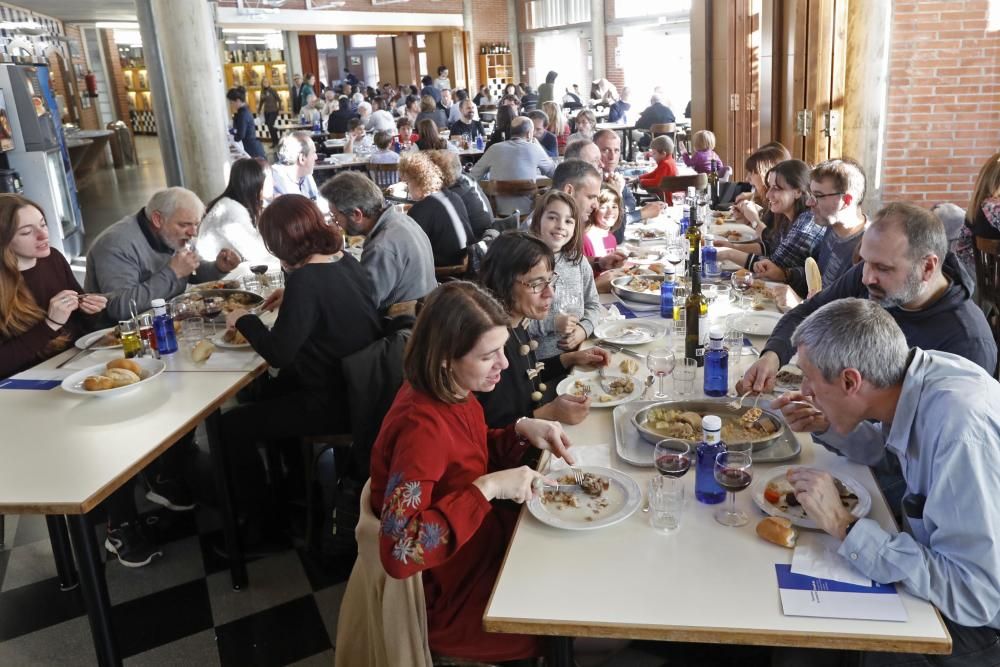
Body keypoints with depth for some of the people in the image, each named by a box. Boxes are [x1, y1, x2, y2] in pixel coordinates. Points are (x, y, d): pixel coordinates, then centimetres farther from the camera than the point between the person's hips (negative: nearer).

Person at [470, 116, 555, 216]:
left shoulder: (494, 149, 2)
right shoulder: (534, 149, -1)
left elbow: (473, 177, 9)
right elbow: (553, 172, 14)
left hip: (498, 211, 2)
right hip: (526, 210, -2)